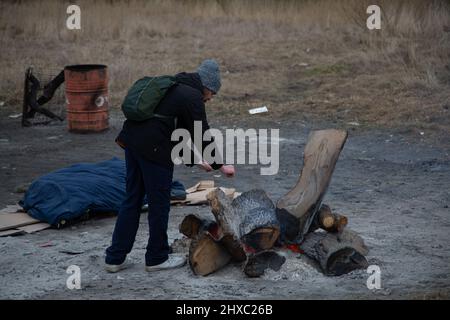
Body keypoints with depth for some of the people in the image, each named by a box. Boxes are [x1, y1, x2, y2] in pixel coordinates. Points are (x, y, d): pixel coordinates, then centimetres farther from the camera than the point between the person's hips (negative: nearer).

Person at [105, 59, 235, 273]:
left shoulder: (177, 88, 23)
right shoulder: (192, 96, -6)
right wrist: (220, 165, 5)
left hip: (132, 141, 9)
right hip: (153, 149, -9)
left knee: (132, 200, 15)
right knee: (159, 204, 6)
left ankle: (115, 258, 18)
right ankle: (157, 258, 19)